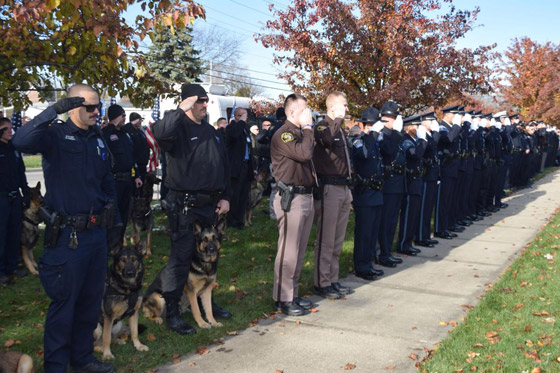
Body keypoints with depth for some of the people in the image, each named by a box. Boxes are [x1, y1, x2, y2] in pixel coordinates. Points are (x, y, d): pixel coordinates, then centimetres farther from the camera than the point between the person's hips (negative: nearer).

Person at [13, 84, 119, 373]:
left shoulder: (98, 140, 11)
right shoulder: (56, 135, -8)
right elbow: (21, 141, -30)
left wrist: (115, 220, 18)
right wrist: (54, 110, -30)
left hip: (97, 232, 7)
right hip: (66, 236, -7)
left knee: (91, 301, 16)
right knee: (63, 304, 2)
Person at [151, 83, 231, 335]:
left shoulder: (210, 131, 15)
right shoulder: (179, 127, -9)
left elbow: (223, 166, 19)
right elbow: (160, 132, -35)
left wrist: (225, 197, 12)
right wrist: (180, 111, -27)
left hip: (210, 205, 8)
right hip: (184, 207, -8)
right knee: (181, 257, -3)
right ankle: (171, 312, 8)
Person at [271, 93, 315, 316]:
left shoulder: (300, 133, 18)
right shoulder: (284, 134, -12)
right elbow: (304, 153, -26)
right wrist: (307, 127, -16)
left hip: (306, 197, 9)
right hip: (291, 199, -9)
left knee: (298, 251, 14)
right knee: (288, 251, -4)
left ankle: (292, 295, 24)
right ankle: (282, 300, 5)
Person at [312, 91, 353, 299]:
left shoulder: (341, 130, 21)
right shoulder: (322, 126, -7)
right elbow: (327, 140, -31)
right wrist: (337, 119, -22)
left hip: (344, 188, 9)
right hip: (329, 187, -9)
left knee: (338, 240, 12)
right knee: (326, 239, -4)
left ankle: (332, 280, 21)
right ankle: (321, 284, 4)